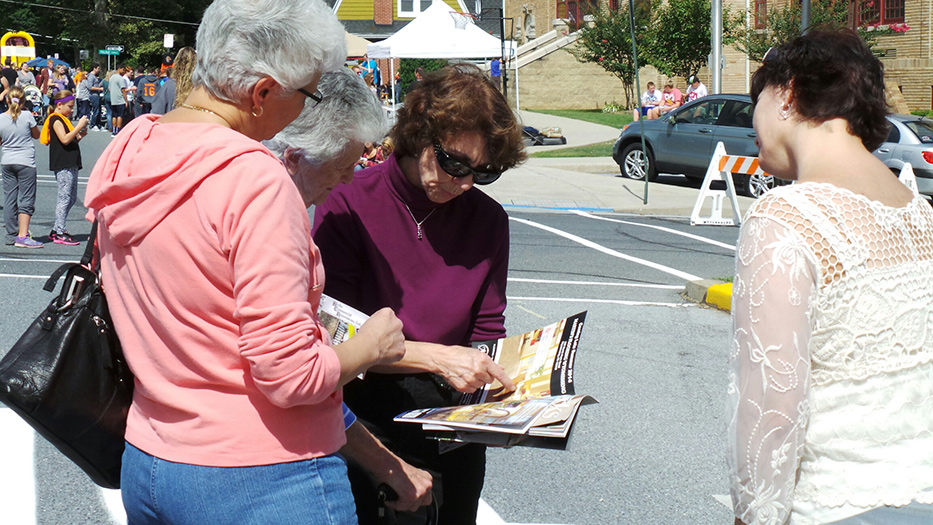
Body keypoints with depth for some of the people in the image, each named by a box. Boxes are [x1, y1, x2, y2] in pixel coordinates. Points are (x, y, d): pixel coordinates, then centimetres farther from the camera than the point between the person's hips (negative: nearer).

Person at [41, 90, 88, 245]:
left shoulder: (64, 120, 21)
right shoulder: (56, 119, -9)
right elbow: (65, 139, -22)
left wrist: (80, 136, 6)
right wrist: (79, 126, -18)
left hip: (71, 164, 10)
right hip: (62, 165, -10)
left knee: (72, 198, 12)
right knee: (64, 197, -9)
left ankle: (56, 230, 18)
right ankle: (60, 233, -6)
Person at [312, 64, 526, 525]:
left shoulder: (488, 220, 4)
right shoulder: (348, 204, -9)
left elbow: (486, 334, 9)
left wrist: (494, 375, -13)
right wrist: (437, 357, -21)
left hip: (451, 422, 4)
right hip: (364, 424, -4)